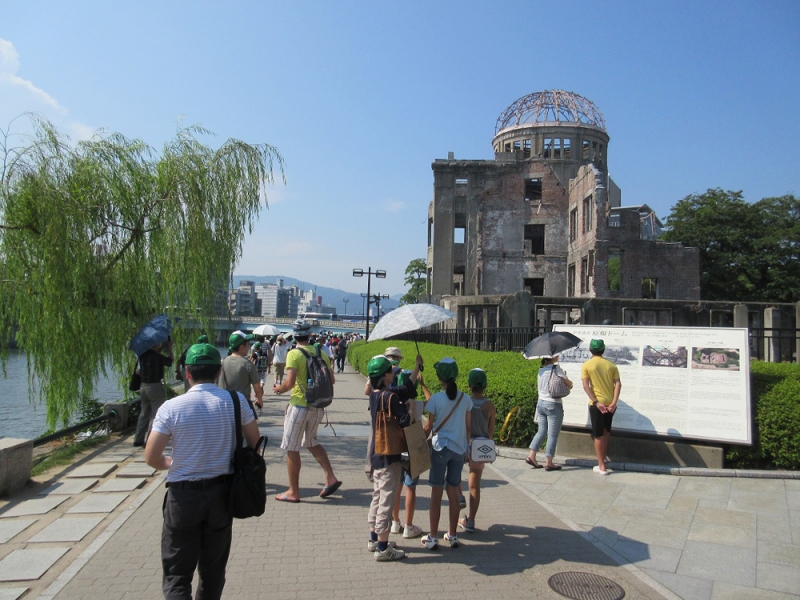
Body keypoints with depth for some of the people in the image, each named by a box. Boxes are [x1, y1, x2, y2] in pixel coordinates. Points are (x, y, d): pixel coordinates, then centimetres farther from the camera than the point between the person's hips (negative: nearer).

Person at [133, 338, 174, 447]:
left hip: (144, 386, 8)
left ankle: (138, 439, 22)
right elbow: (171, 359, -6)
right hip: (155, 386, -8)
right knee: (156, 414, 0)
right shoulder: (157, 357, -19)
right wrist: (169, 348, 5)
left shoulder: (143, 354, 2)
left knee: (144, 413, 18)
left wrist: (162, 348, 13)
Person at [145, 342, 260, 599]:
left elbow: (151, 458, -9)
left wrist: (171, 463, 11)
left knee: (176, 574, 8)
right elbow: (254, 443, -1)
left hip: (183, 495, -2)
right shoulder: (235, 401, -8)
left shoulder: (171, 408, -12)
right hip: (221, 493, 3)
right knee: (214, 569, 20)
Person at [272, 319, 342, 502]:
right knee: (311, 441, 24)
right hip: (317, 406, 6)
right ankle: (330, 478, 15)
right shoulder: (321, 353, 4)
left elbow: (290, 382, -20)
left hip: (299, 405, -6)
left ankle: (293, 492, 14)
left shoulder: (294, 354, -12)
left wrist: (279, 389, 0)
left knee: (291, 448, 6)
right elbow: (332, 380, 7)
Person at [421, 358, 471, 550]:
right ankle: (452, 536, 22)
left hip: (441, 448, -4)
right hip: (459, 449, 4)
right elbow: (469, 427, 5)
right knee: (453, 493, 14)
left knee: (436, 493, 5)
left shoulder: (436, 398, -13)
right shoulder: (465, 399, -2)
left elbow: (429, 426, -6)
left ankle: (433, 538, 12)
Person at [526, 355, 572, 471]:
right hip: (553, 405, -7)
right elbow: (569, 385, -8)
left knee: (541, 431, 17)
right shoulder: (556, 368, -13)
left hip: (540, 403, 7)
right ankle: (549, 462, 7)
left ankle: (531, 456, 13)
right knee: (553, 435, 3)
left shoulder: (541, 369, 7)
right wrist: (569, 384, 12)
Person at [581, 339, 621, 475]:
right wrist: (614, 402, -11)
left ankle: (602, 466, 6)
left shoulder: (586, 365, -3)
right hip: (610, 404, 4)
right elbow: (618, 383, -5)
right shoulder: (611, 365, 5)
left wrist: (596, 402, -15)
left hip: (597, 404, -4)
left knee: (598, 435, 4)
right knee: (606, 432, 23)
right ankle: (603, 458, 38)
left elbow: (586, 386, -13)